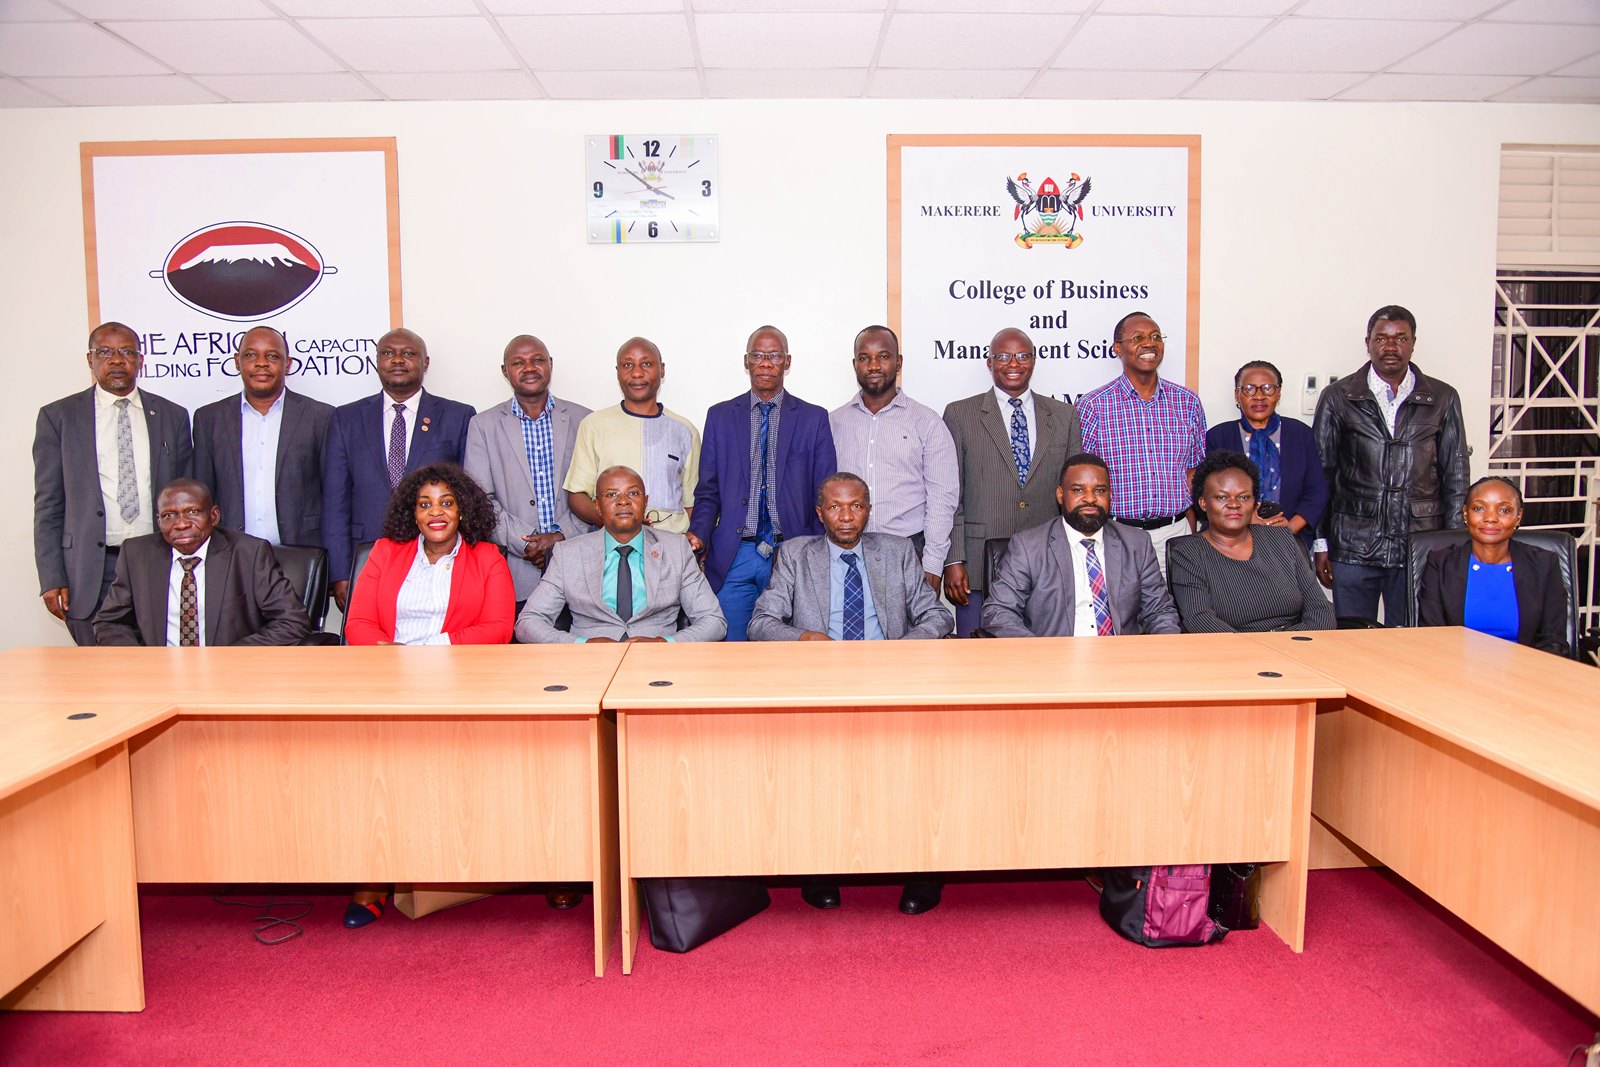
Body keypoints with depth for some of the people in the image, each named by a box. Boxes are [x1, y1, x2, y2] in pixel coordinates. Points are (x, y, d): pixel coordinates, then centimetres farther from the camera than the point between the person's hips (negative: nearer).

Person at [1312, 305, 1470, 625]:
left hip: (1421, 549, 1)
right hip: (1353, 549, -1)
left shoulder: (1442, 400, 8)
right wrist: (1320, 544, 2)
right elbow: (1320, 475, 6)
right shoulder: (1337, 398, 5)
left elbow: (1456, 479, 9)